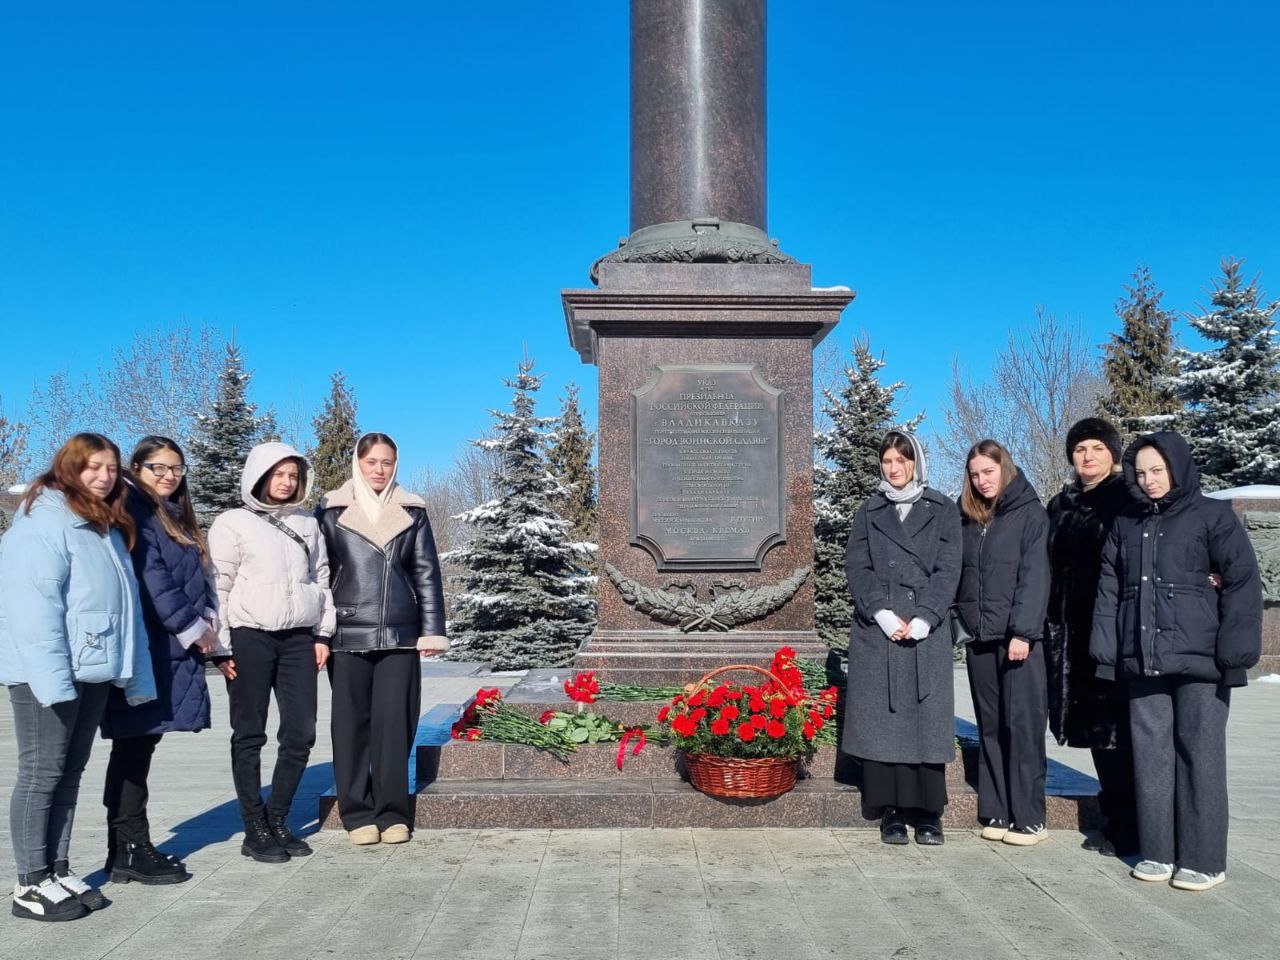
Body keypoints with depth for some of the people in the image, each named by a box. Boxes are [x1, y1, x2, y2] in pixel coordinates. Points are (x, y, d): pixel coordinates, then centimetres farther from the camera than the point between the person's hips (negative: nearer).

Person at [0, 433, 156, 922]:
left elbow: (124, 603, 17)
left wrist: (135, 674, 12)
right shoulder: (43, 521, -10)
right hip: (50, 672, -8)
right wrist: (51, 675, -25)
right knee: (42, 772, -1)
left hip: (92, 669, 8)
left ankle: (58, 871, 21)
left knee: (70, 773, 12)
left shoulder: (108, 526, 17)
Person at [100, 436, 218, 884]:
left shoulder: (175, 516, 20)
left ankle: (129, 847, 16)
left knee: (140, 744, 10)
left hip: (174, 646, 8)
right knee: (134, 744, -4)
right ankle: (130, 850, 2)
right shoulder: (132, 511, -7)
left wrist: (208, 622, 0)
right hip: (145, 645, -8)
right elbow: (150, 577, -16)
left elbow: (199, 574, 17)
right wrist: (192, 630, -12)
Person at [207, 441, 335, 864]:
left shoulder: (308, 523, 15)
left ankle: (278, 821, 17)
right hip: (250, 638, -4)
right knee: (250, 736, 2)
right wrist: (221, 646, -8)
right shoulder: (233, 523, 1)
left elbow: (322, 578, 17)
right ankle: (254, 830, 10)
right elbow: (218, 587, -3)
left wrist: (323, 634, 10)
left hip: (298, 638, 4)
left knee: (300, 734, 2)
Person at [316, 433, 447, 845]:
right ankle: (357, 812, 15)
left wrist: (433, 631, 1)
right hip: (348, 634, -1)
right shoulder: (331, 510, 5)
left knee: (394, 723, 0)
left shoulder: (412, 510, 9)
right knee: (352, 724, 5)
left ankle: (393, 812, 11)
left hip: (399, 635, 1)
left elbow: (426, 574, 8)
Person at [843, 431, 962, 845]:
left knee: (926, 718, 0)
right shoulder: (868, 513, 12)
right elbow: (858, 569, 3)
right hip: (876, 632, 1)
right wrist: (884, 615, -11)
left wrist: (921, 620, -11)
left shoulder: (942, 511, 10)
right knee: (882, 718, 0)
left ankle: (928, 811, 8)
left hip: (927, 633, -1)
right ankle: (891, 811, 7)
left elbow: (948, 570, 1)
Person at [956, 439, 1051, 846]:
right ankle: (997, 812, 15)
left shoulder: (1030, 514, -2)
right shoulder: (967, 518, 14)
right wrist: (957, 622, 4)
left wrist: (1022, 632, -16)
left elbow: (1035, 577, -9)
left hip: (1018, 637, -5)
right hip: (979, 637, 5)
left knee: (1023, 724, -4)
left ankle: (1029, 817, 3)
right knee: (990, 726, 8)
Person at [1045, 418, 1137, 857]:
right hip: (1075, 631, 6)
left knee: (1117, 725, -3)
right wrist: (1053, 627, 9)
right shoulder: (1061, 506, 14)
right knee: (1096, 726, 10)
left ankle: (1127, 828, 6)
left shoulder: (1128, 498, -2)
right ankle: (1113, 819, 19)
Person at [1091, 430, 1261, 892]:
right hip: (1142, 661, 4)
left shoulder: (1212, 515, 2)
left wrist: (1235, 650, -12)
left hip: (1199, 660, -4)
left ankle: (1203, 859, 10)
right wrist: (1106, 652, 6)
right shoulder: (1125, 525, 15)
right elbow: (1109, 591, 14)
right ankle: (1158, 852, 17)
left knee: (1200, 754, 0)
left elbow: (1243, 582, -4)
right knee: (1151, 755, 7)